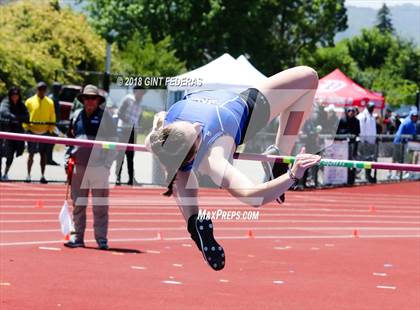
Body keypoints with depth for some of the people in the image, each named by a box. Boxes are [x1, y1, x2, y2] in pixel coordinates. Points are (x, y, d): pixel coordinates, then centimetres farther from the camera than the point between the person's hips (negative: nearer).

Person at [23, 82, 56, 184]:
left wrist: (51, 130, 0)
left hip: (45, 132, 1)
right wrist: (26, 128, -6)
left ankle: (42, 176, 9)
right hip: (32, 131, -1)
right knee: (31, 153, 1)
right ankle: (28, 175, 7)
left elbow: (52, 118, 9)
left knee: (43, 154, 4)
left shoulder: (50, 102, 7)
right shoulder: (29, 101, 3)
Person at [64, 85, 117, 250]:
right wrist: (67, 158, 10)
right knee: (78, 204, 7)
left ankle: (101, 238, 2)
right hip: (78, 166, 4)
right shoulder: (76, 116, 12)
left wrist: (107, 164, -8)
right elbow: (69, 139, 21)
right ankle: (78, 237, 14)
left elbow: (112, 142, -1)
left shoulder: (105, 117, 2)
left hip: (99, 167, -4)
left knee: (100, 206, -3)